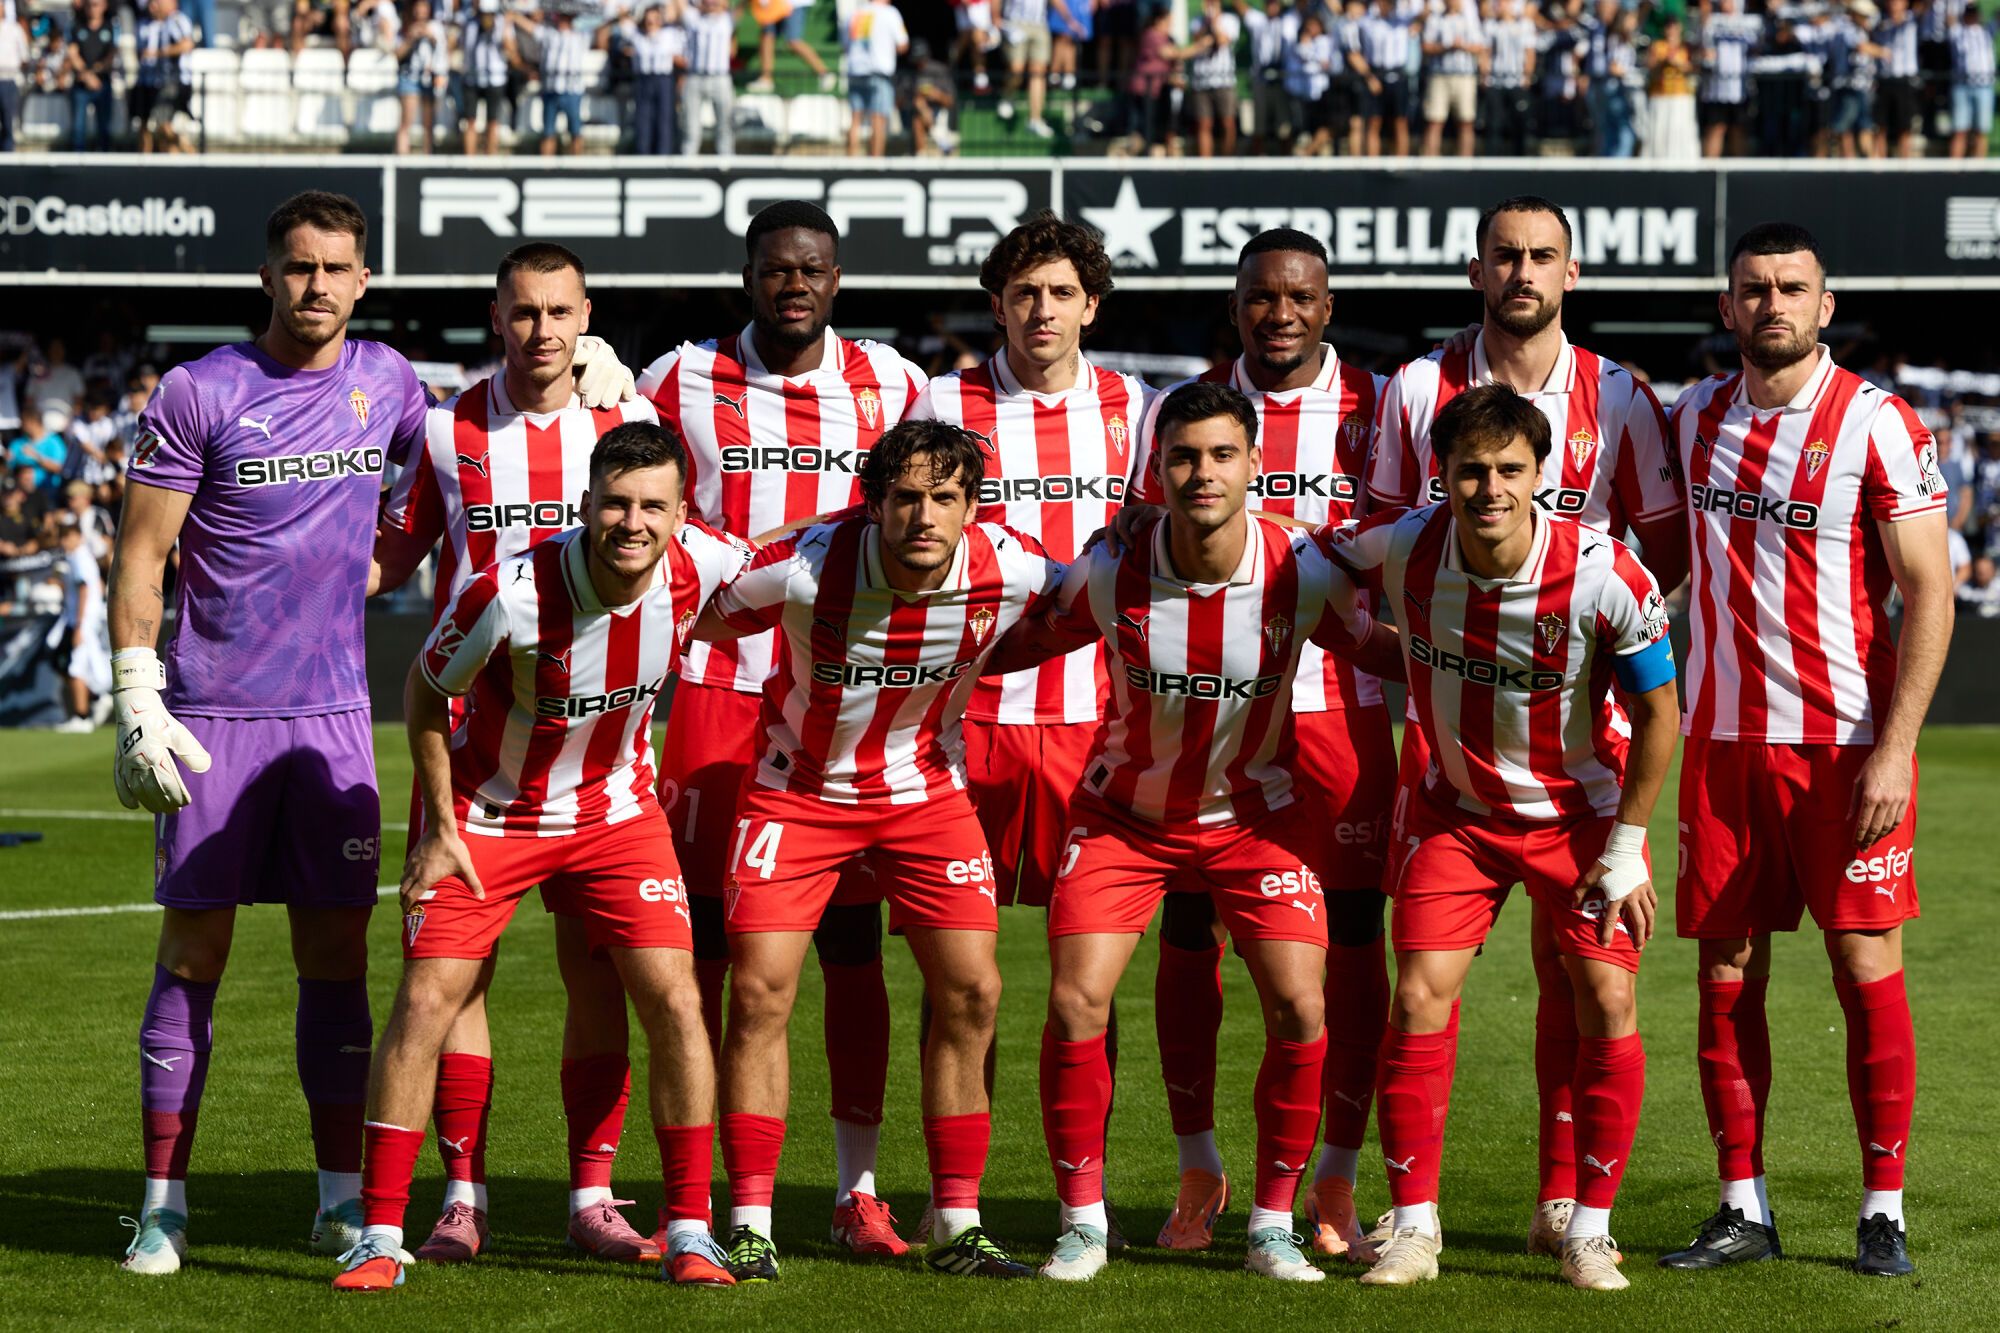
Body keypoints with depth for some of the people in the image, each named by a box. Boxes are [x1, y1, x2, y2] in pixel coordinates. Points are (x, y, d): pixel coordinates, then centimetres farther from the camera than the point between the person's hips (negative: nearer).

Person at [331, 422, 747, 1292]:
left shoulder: (700, 566, -19)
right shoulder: (511, 595, -30)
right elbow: (425, 691, -10)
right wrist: (440, 826, -9)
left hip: (616, 811, 3)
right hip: (488, 815, -3)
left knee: (672, 1001, -8)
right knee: (425, 1003, -10)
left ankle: (690, 1232, 3)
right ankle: (379, 1236, 0)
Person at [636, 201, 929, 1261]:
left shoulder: (890, 386, 6)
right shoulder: (681, 383, 2)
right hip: (714, 687, -1)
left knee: (852, 944, 2)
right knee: (700, 939, -1)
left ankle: (858, 1190, 9)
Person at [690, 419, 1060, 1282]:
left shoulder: (1008, 570, -20)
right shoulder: (806, 567, -27)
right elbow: (693, 622, -9)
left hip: (926, 789, 2)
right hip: (798, 788, -2)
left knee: (970, 992, -5)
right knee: (760, 989, -12)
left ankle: (957, 1228, 7)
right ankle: (749, 1230, -2)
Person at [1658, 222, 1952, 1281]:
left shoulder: (1877, 425, -7)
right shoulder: (1693, 418, 8)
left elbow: (1927, 595, -8)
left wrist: (1891, 750, -15)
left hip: (1847, 743, -4)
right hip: (1721, 738, 4)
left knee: (1866, 967, -2)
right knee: (1726, 972, 4)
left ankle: (1884, 1213, 4)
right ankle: (1743, 1207, 11)